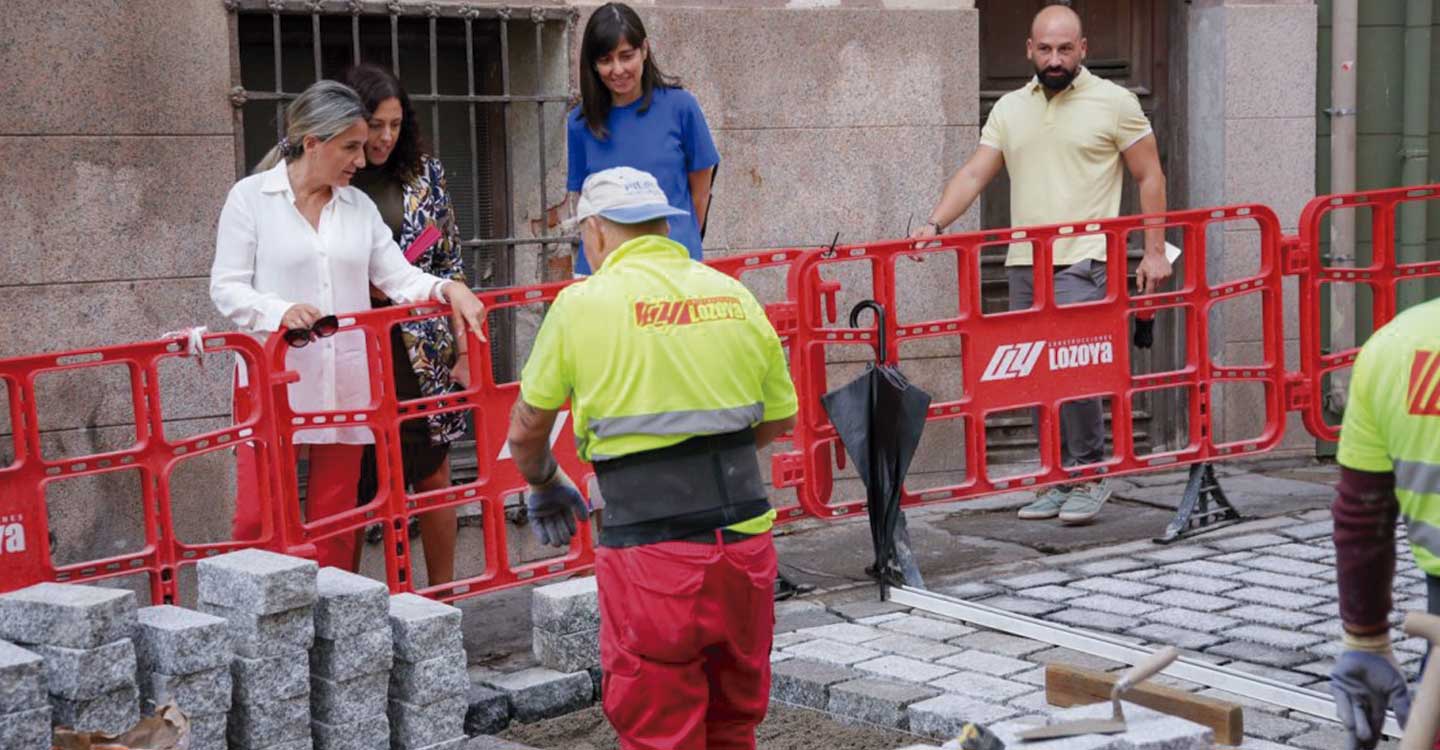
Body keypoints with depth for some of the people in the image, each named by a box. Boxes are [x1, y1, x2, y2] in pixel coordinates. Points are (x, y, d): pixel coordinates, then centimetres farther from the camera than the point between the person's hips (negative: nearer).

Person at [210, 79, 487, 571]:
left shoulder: (358, 205, 12)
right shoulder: (251, 196, -1)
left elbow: (398, 277, 9)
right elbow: (226, 287, -4)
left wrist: (446, 288, -10)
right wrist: (281, 312, -22)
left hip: (346, 384, 4)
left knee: (334, 520, 8)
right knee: (257, 517, -6)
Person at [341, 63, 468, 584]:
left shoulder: (424, 173, 7)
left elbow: (452, 265, 10)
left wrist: (463, 346, 6)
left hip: (425, 351, 3)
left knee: (433, 474, 9)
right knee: (350, 487, 2)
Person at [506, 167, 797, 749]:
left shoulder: (583, 303, -4)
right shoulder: (735, 295, 7)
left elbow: (526, 431, 5)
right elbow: (779, 420, 16)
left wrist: (544, 488, 25)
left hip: (652, 556, -4)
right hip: (746, 547, 4)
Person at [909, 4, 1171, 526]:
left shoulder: (1113, 102, 0)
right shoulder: (1010, 110, 12)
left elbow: (1150, 177, 3)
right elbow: (974, 175, 6)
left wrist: (1154, 250, -3)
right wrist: (935, 224, -9)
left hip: (1083, 263, -5)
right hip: (1024, 263, 5)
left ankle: (1089, 476, -1)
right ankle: (1058, 480, 17)